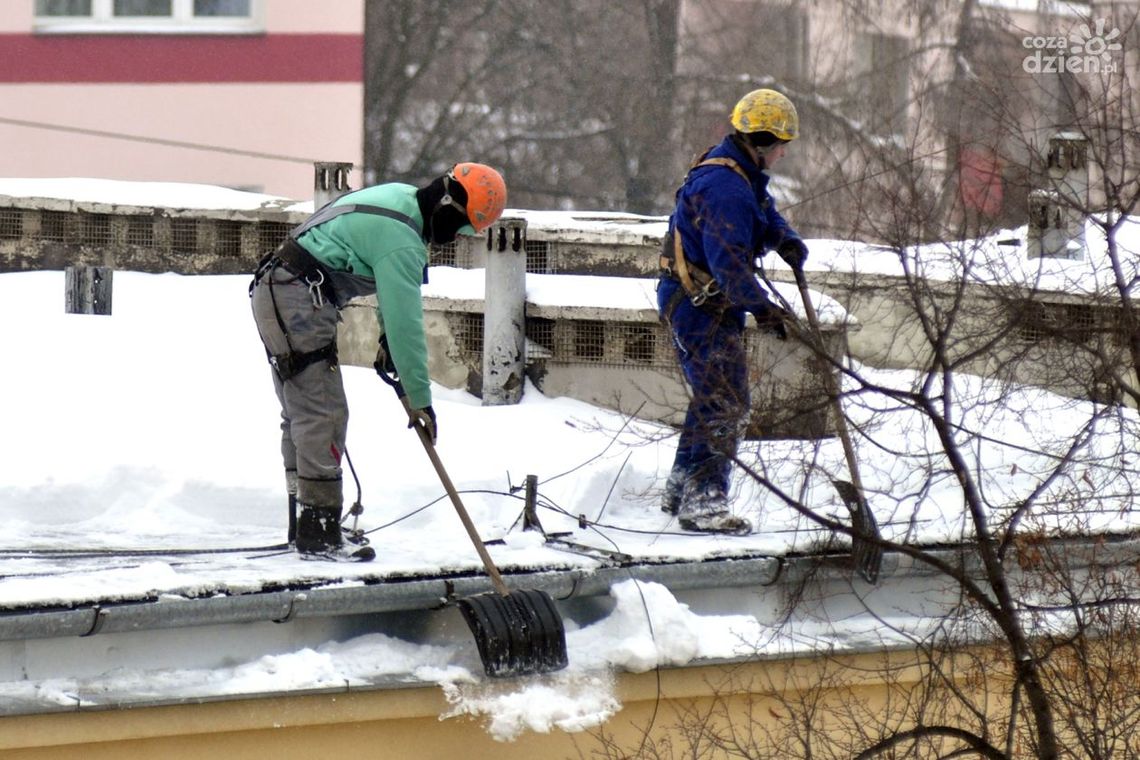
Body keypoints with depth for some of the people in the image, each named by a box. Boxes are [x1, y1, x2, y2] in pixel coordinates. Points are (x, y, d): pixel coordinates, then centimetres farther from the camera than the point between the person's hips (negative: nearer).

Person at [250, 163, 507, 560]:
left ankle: (305, 525, 21)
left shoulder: (402, 197, 11)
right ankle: (318, 532, -11)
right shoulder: (401, 240, -20)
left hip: (274, 292, 11)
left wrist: (387, 339, 22)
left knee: (301, 414, 15)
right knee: (323, 416, -11)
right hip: (299, 302, -11)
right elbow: (406, 321, -19)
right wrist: (419, 398, -13)